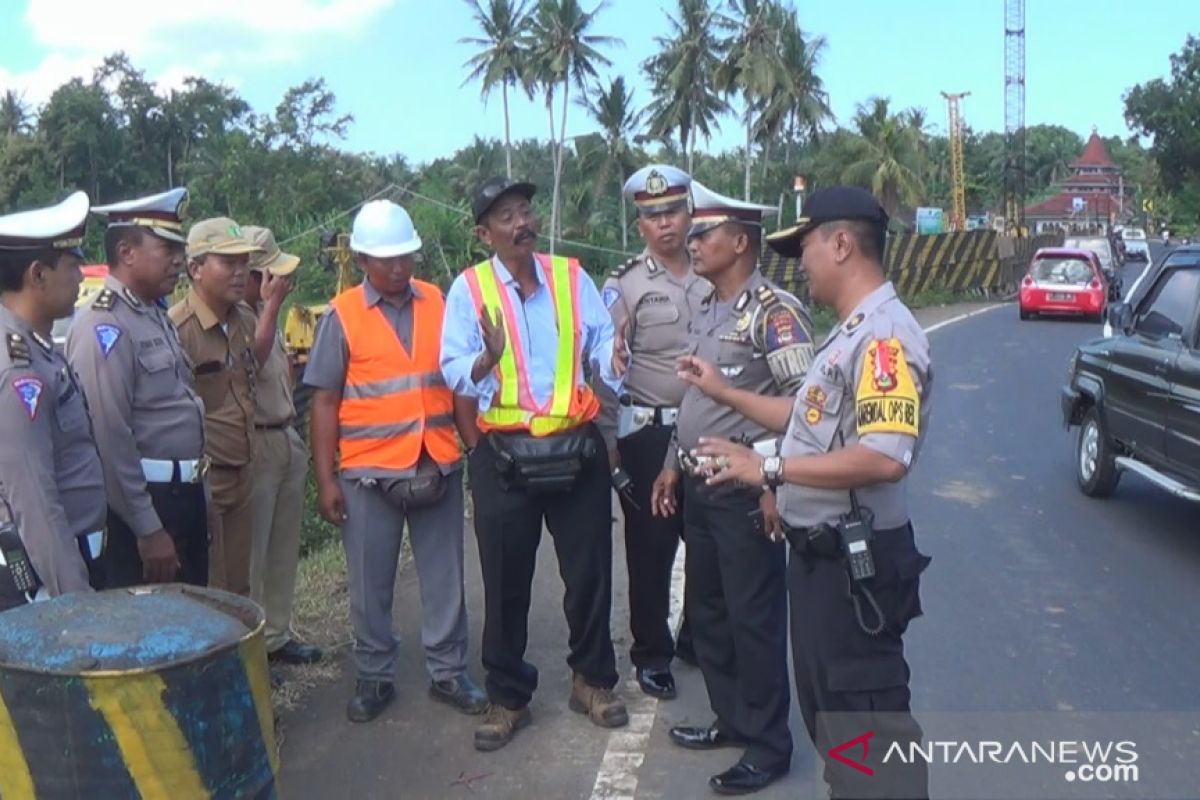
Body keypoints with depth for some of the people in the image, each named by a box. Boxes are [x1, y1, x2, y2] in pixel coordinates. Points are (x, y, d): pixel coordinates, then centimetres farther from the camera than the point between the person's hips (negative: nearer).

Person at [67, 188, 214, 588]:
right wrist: (147, 529, -20)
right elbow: (110, 437, -22)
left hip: (183, 496, 9)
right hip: (140, 503, -9)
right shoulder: (103, 325, -17)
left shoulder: (156, 316, 13)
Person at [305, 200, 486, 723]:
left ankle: (448, 673, 26)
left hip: (439, 466, 2)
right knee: (371, 584, 10)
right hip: (369, 471, -2)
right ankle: (373, 678, 26)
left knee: (445, 577, 11)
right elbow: (325, 402, -2)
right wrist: (325, 479, -5)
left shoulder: (438, 303, 5)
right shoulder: (342, 316, -2)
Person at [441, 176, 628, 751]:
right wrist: (488, 357, -27)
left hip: (577, 448, 2)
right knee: (506, 582, 8)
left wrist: (616, 358, -21)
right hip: (503, 456, -2)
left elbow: (603, 344, 2)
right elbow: (456, 375, -6)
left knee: (590, 570, 12)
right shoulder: (469, 288, -2)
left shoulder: (572, 277, 5)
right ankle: (508, 697, 25)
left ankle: (592, 680, 32)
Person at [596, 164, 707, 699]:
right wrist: (607, 439, -8)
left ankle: (698, 637, 33)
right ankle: (651, 653, 21)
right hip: (649, 433, -3)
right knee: (650, 547, 6)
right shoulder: (625, 286, -3)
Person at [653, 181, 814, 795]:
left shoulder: (774, 312, -14)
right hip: (699, 487, 9)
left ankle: (767, 746, 16)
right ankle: (732, 719, 34)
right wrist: (673, 465, 18)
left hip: (746, 490, -9)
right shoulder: (706, 312, 14)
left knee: (754, 619, 1)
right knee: (707, 611, 17)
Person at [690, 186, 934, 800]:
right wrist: (725, 392, 20)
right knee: (826, 708, 24)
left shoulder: (884, 335, -22)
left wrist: (769, 470, -28)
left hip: (855, 561, -11)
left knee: (866, 720, 0)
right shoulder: (849, 331, 13)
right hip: (820, 553, 11)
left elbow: (884, 459, -33)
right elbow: (812, 419, 22)